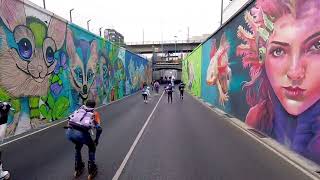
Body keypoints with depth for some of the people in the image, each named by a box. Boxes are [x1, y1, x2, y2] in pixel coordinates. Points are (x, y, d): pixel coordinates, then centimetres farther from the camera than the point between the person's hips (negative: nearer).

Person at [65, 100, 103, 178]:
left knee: (78, 147, 36)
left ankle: (78, 169, 46)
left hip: (69, 132, 4)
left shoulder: (79, 110, 29)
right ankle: (91, 170, 31)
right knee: (92, 147, 27)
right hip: (81, 133, -4)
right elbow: (99, 129, 7)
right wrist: (96, 140, 23)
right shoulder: (95, 113, 18)